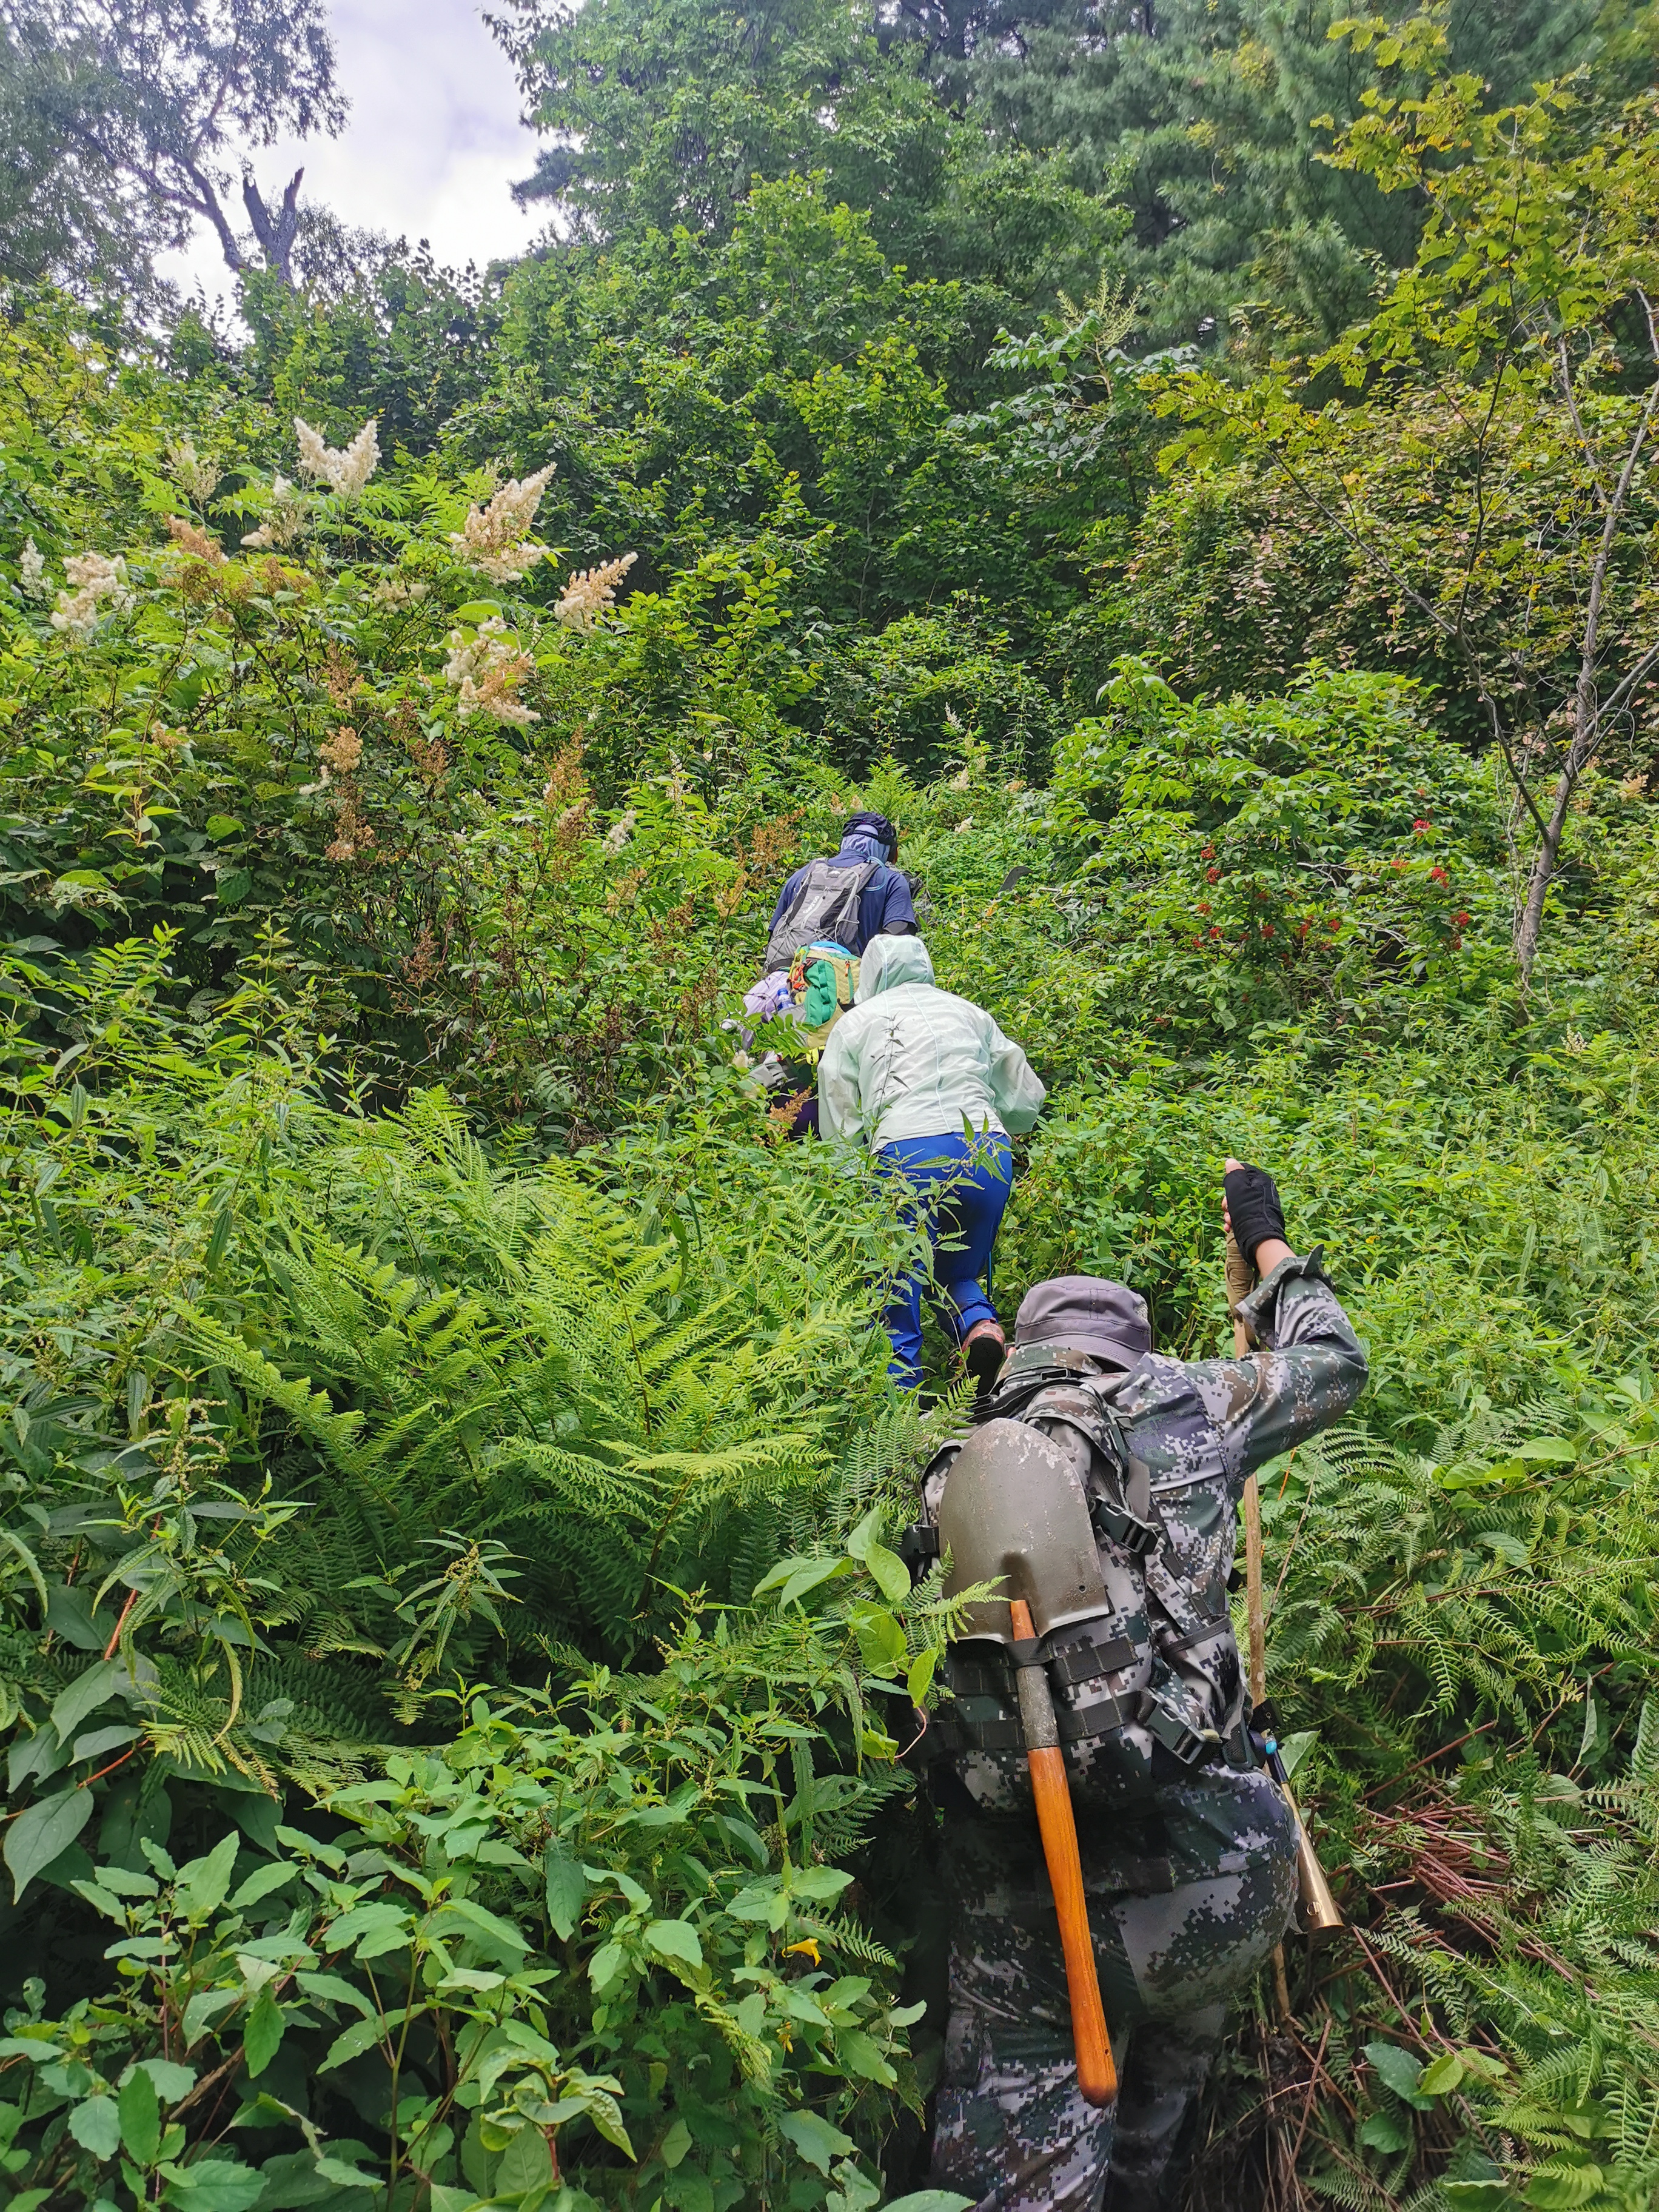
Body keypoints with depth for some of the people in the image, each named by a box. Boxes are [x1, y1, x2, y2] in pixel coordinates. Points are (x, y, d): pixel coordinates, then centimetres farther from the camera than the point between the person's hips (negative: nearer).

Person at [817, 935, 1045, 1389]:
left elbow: (838, 1129, 12)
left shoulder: (854, 1022, 18)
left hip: (906, 1152, -3)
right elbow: (1026, 1101, 23)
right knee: (957, 1273, 23)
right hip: (990, 1151, 3)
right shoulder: (969, 1012, 24)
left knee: (896, 1294, 6)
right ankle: (980, 1322, -7)